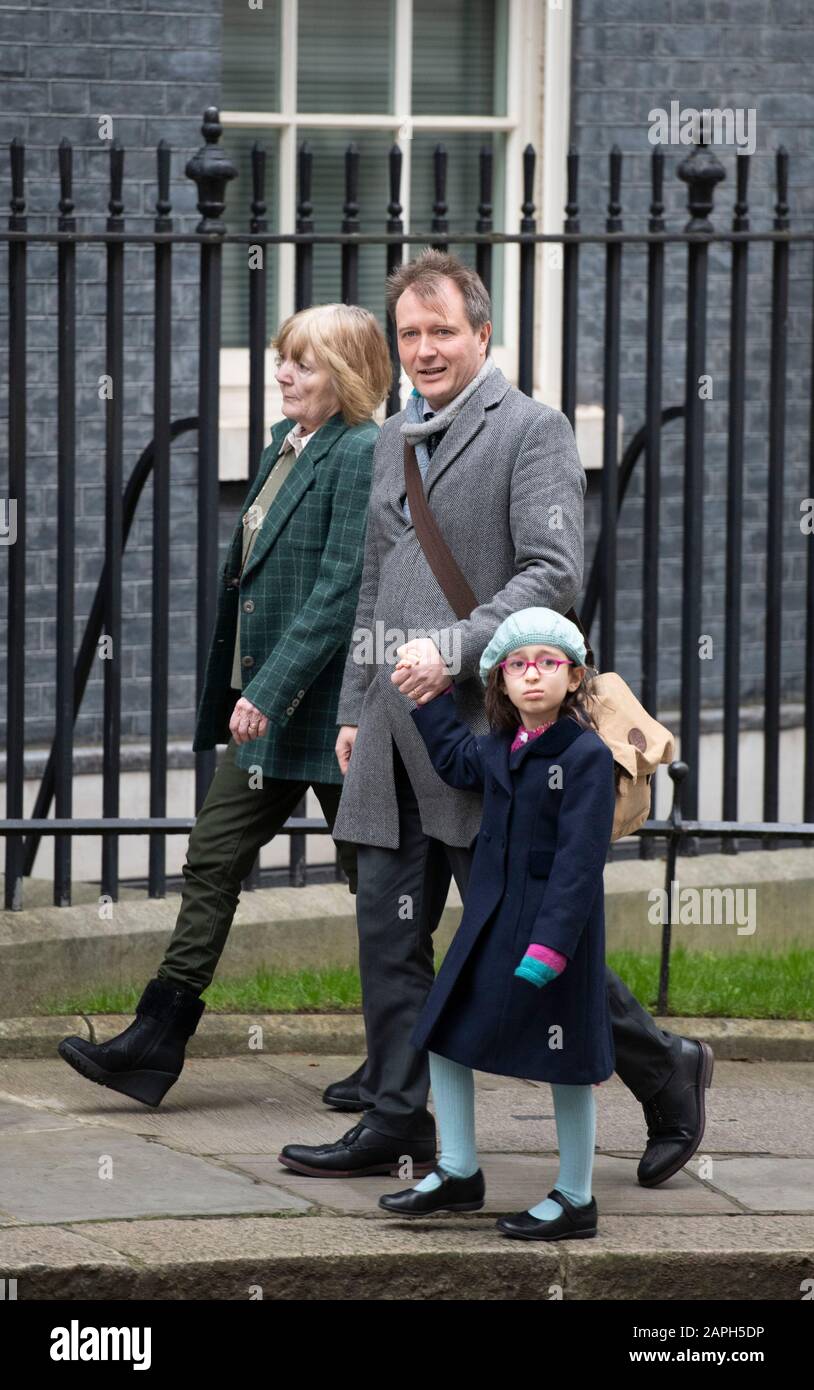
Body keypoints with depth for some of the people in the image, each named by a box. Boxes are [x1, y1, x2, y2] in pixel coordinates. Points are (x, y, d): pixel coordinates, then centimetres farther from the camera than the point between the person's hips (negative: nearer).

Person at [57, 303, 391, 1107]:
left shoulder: (363, 456, -15)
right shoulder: (285, 445, 13)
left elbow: (340, 588, -21)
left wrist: (269, 692, -24)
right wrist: (245, 696, 18)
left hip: (327, 707, -9)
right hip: (267, 709, 9)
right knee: (212, 860, 5)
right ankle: (154, 1046, 6)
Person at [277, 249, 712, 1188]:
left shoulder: (532, 430, -5)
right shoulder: (395, 440, 19)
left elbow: (554, 575, -15)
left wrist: (455, 652, -23)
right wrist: (354, 710, 19)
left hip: (483, 730, -7)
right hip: (396, 739, 7)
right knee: (389, 934, 5)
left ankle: (665, 1075, 10)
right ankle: (395, 1124, 12)